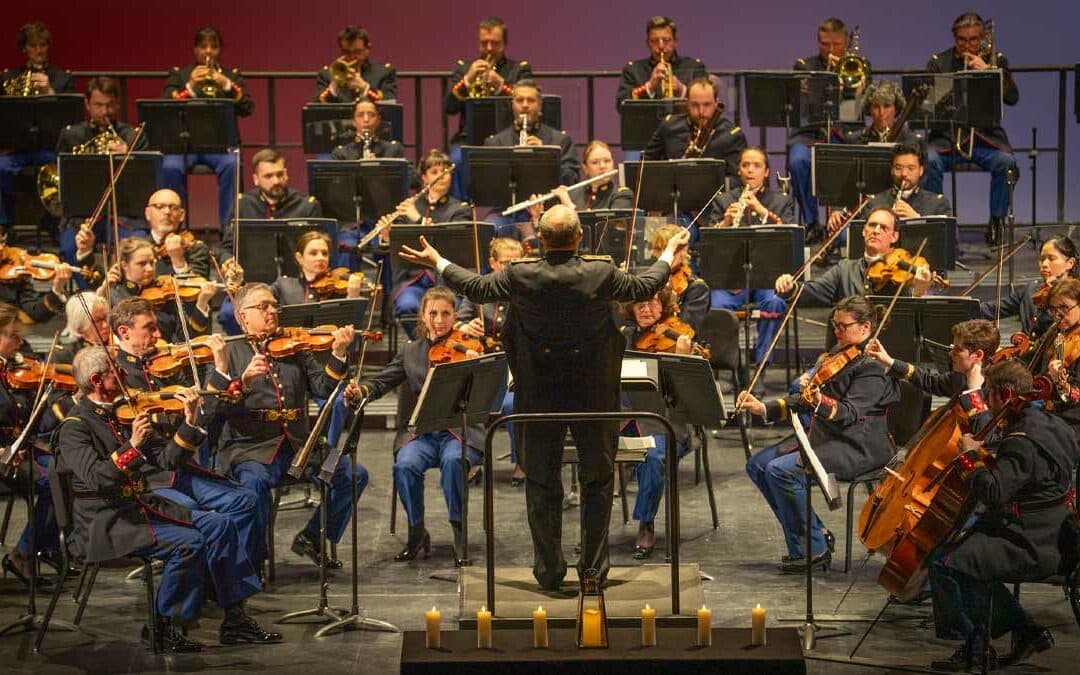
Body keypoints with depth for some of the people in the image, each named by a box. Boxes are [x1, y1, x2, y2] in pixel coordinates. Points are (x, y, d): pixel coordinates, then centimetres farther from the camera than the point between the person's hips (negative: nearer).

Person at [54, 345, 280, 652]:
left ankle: (234, 619, 1)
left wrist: (190, 422, -6)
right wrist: (132, 446, -37)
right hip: (104, 521, -8)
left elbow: (167, 457, 7)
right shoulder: (74, 427, -13)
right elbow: (96, 478, -27)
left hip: (139, 506, 8)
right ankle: (164, 627, -11)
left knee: (219, 525, -3)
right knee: (188, 542, -25)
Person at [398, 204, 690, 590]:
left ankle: (549, 571, 15)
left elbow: (476, 288, 3)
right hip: (593, 397, 0)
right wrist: (670, 254, 23)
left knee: (542, 485, 12)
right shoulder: (601, 274, -15)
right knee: (597, 481, 14)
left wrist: (437, 262, 19)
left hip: (540, 397, 0)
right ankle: (594, 568, 14)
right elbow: (645, 287, 4)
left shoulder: (521, 277, -15)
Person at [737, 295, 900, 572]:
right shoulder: (837, 354, 15)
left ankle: (812, 549, -10)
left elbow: (849, 414, -24)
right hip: (823, 435, 10)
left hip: (857, 447, -10)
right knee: (758, 465, -1)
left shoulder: (874, 367, -13)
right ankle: (817, 534, 4)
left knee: (781, 470, -25)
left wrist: (818, 401, -43)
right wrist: (765, 409, 3)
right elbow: (804, 402, 15)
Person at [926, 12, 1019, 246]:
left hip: (986, 136, 0)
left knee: (1006, 162, -30)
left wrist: (987, 70, -9)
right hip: (947, 136, 0)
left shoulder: (996, 60, 14)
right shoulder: (938, 62, 12)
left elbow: (1012, 98, 1)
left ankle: (996, 222, -14)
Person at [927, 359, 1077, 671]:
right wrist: (987, 456, 12)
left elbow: (991, 493, -30)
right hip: (1046, 537, 11)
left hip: (1028, 546, -11)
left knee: (944, 563, -14)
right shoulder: (1049, 423, 10)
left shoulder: (1023, 443, -23)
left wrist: (969, 455, -16)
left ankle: (976, 647, -1)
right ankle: (1027, 631, 23)